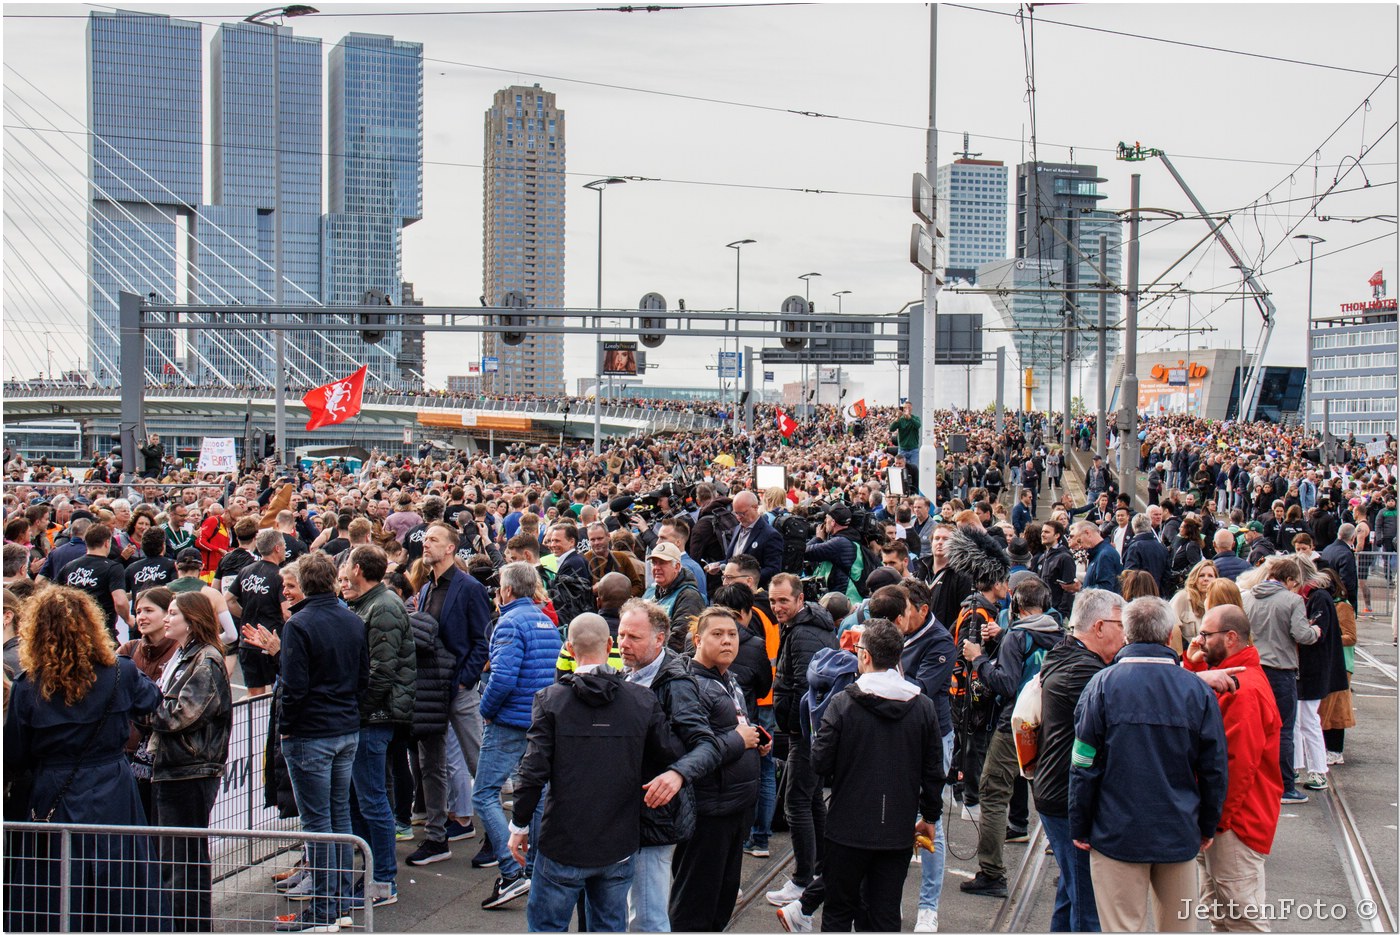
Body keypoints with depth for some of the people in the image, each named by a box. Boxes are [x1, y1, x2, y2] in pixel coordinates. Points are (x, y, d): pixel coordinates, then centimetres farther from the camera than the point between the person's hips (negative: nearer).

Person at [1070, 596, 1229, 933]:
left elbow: (1084, 764, -8)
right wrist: (1208, 826, 15)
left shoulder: (1102, 685, -8)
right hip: (1179, 834, 2)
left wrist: (1079, 827, 2)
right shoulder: (1197, 689, -2)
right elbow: (1214, 768, 3)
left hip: (1117, 832, -2)